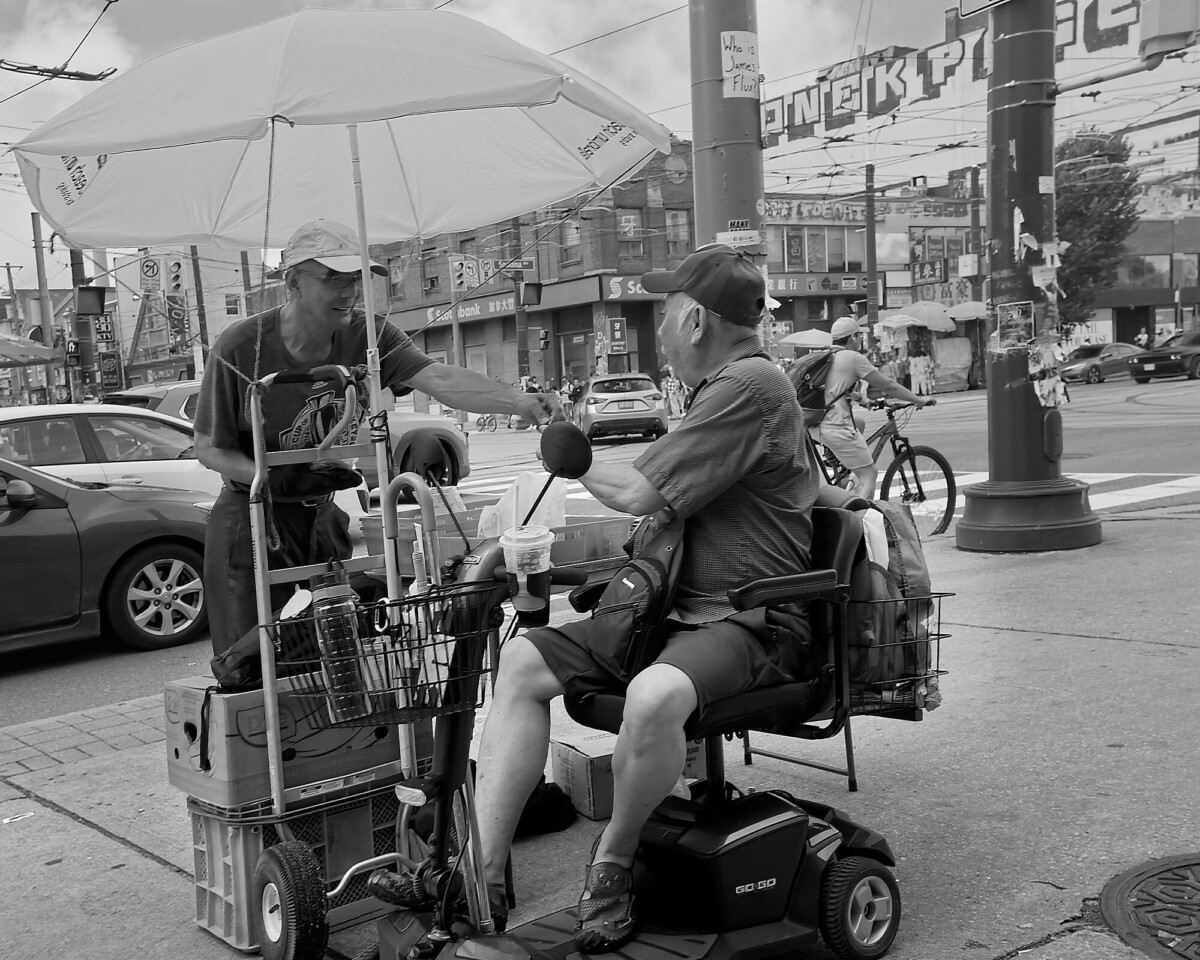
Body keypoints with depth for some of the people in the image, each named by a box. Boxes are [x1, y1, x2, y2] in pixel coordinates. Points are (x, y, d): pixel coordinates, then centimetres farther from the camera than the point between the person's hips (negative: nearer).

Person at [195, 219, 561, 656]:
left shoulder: (368, 338, -9)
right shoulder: (238, 349, -17)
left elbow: (439, 379, -24)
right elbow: (209, 449, -10)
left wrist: (522, 402, -41)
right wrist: (280, 479, -28)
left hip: (323, 513, 3)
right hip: (252, 522, -3)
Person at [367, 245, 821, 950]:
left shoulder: (751, 384, -14)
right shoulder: (721, 386, 19)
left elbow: (640, 494, -16)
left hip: (755, 620, -10)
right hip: (682, 603, 10)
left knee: (653, 695, -38)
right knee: (524, 659, -5)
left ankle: (612, 867, -11)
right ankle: (483, 871, -8)